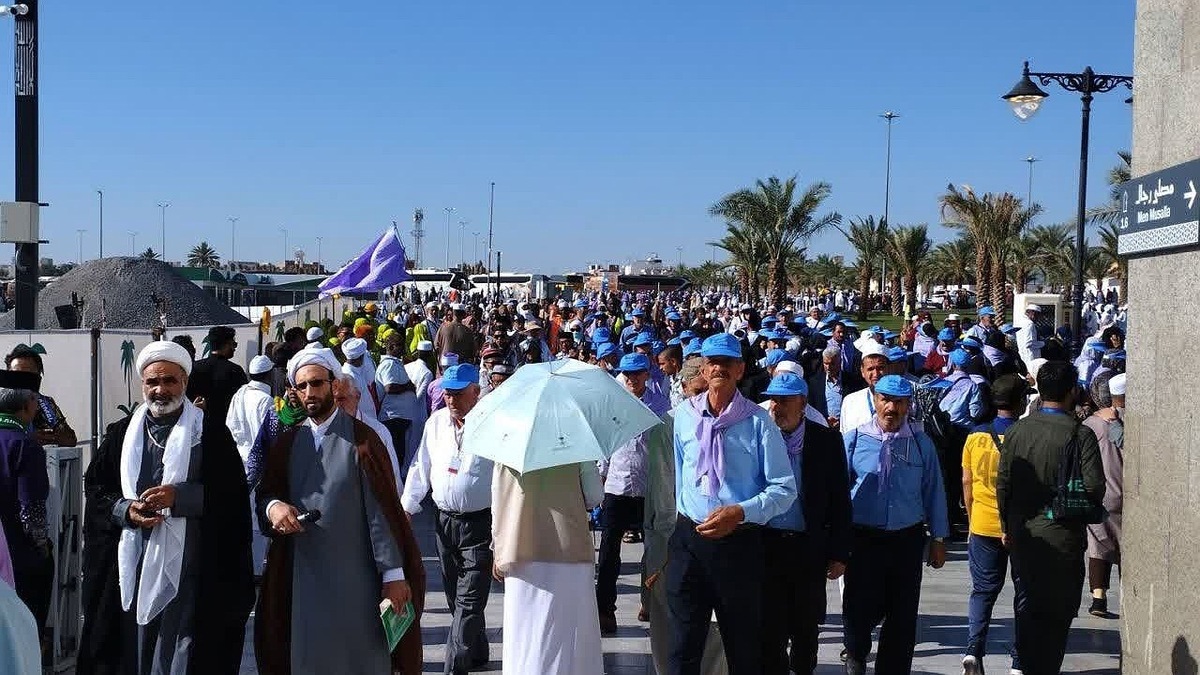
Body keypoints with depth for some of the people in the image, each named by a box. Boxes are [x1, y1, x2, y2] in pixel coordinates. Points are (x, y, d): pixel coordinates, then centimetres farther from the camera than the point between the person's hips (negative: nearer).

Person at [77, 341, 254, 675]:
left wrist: (179, 496, -17)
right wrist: (125, 510, -8)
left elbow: (233, 493, -5)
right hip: (130, 563, 3)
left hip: (188, 565, -3)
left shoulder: (211, 432, 2)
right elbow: (95, 488, 11)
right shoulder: (120, 434, 13)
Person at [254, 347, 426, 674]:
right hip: (302, 579, 4)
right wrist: (272, 507, -12)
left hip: (355, 579, -4)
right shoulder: (287, 444, 8)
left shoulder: (360, 439, -6)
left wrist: (393, 574, -13)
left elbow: (383, 510, -9)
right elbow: (264, 494, 12)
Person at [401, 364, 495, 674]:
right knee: (456, 598, 16)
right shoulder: (436, 422, 5)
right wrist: (407, 507, 11)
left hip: (480, 523, -6)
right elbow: (421, 467, 15)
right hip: (446, 520, 6)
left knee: (468, 601, -7)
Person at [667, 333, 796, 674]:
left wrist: (740, 512, -19)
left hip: (740, 542, -2)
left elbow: (785, 489, -6)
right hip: (689, 539, 2)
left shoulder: (757, 421, -6)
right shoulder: (684, 414, 3)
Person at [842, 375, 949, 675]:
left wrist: (939, 539, 9)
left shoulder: (921, 443, 3)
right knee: (860, 609, 0)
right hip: (863, 538, -2)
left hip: (907, 539, 2)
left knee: (903, 616, 9)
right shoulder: (853, 439, -3)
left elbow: (933, 492, 8)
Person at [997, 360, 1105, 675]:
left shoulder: (1016, 431, 0)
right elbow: (1094, 488, -16)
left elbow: (1002, 484, 3)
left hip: (1021, 534, 4)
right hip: (1062, 536, -4)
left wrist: (1006, 525, 15)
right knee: (1058, 612, 7)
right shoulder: (1080, 434, -13)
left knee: (1030, 605, 18)